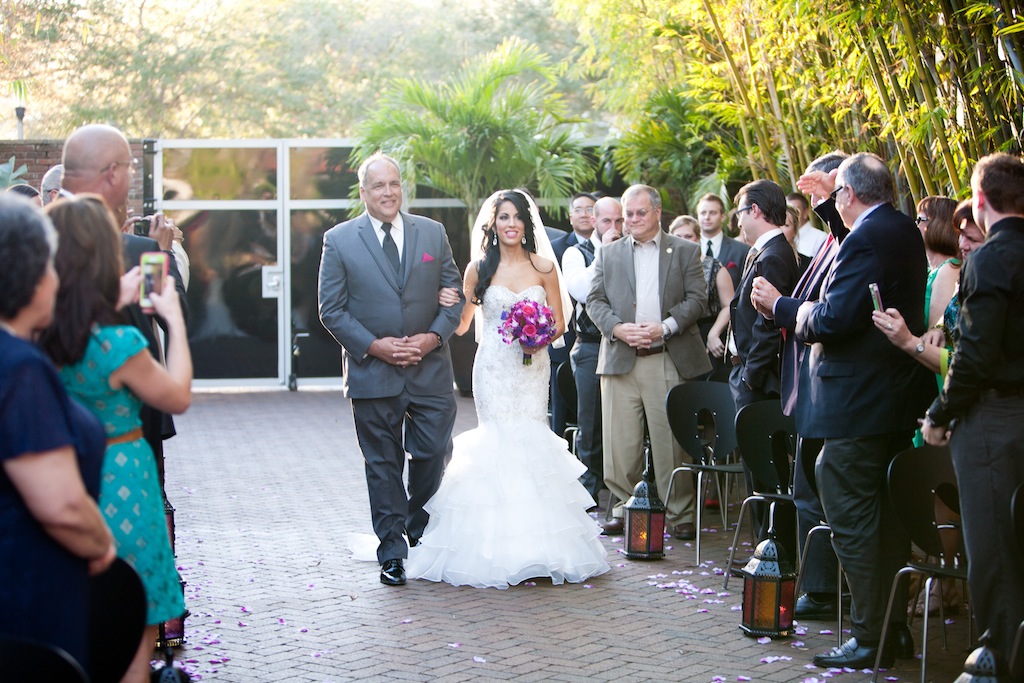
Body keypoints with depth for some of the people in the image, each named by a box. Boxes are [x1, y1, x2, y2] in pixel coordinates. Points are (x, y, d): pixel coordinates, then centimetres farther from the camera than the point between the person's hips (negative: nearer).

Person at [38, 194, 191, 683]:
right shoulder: (118, 344, -24)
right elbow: (178, 398, -7)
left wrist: (115, 303, 19)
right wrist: (174, 321, 2)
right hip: (119, 487, -6)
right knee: (135, 634, 10)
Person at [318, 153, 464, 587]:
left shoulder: (433, 234, 6)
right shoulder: (339, 241, -1)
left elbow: (454, 295, 8)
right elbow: (332, 309, -2)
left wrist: (434, 336, -8)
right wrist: (373, 346, -13)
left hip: (430, 369, 2)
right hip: (372, 371, -2)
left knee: (434, 456, 4)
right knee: (383, 465, 5)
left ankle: (420, 532, 30)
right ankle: (392, 552, 15)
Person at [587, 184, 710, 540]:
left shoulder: (685, 251, 9)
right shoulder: (609, 253, 15)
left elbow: (697, 299, 2)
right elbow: (595, 300, 9)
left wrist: (665, 327, -12)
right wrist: (617, 328, -9)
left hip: (669, 360, -2)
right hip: (620, 360, 2)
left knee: (672, 441, -2)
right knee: (621, 442, 2)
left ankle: (679, 514, 6)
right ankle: (624, 507, 14)